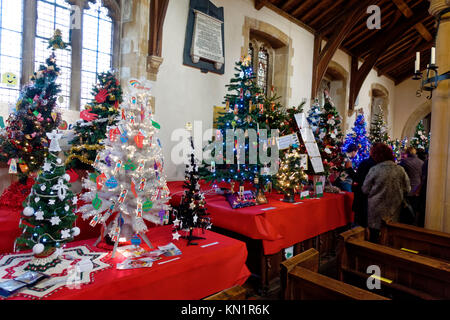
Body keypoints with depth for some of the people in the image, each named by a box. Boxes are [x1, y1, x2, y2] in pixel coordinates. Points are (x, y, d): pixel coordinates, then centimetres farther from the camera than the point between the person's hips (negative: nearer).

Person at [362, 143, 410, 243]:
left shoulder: (374, 170, -13)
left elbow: (365, 190, -6)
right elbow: (407, 189, 4)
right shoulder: (400, 170, -5)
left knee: (374, 236, 9)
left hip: (376, 210, -3)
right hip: (394, 212, 3)